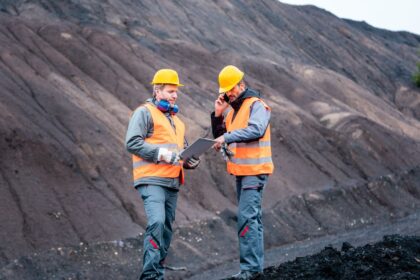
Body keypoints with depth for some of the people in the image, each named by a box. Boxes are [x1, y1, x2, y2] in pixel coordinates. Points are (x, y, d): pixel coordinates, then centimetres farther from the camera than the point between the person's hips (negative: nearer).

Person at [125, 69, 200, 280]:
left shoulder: (175, 119, 25)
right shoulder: (145, 112, -1)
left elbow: (183, 149, 34)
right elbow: (132, 142, -13)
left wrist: (191, 161, 11)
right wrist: (161, 153, -19)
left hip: (172, 183, 9)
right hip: (152, 180, -9)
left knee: (166, 228, 9)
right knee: (156, 222, -22)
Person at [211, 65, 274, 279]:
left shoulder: (257, 105, -10)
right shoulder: (232, 109, 16)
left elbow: (256, 129, -27)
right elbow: (219, 135, 16)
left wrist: (228, 137, -28)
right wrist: (218, 114, 2)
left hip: (254, 171, -9)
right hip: (240, 171, 9)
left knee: (247, 217, -16)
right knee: (251, 217, 13)